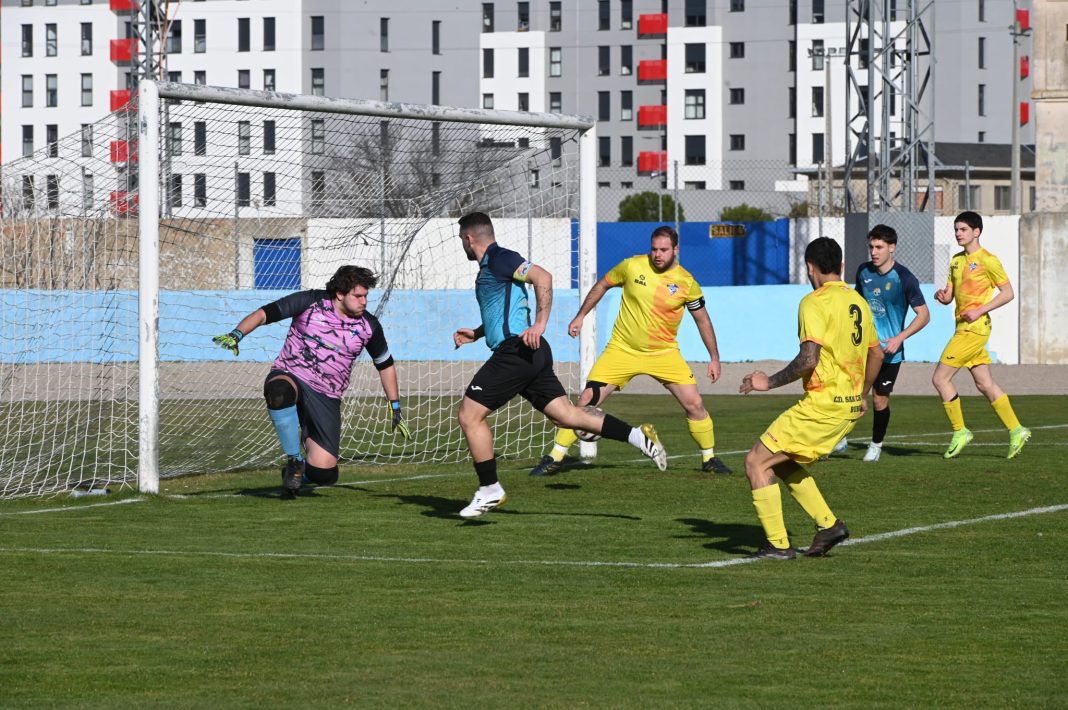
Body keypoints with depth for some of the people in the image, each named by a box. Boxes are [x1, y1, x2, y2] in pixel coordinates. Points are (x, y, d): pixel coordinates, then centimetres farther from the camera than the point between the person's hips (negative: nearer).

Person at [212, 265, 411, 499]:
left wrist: (396, 410, 20)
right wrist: (236, 335, -27)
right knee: (280, 392, -43)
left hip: (326, 398, 2)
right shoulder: (310, 302, -6)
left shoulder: (369, 327, 3)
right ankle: (294, 461, -23)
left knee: (324, 475, -13)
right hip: (288, 376, -2)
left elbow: (386, 365, 18)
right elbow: (263, 314, -9)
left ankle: (302, 470, 27)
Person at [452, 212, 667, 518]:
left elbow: (543, 277, -22)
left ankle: (489, 490, 0)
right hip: (527, 354, 10)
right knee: (566, 415, 5)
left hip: (516, 351, -10)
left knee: (469, 414, -4)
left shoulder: (499, 259, -8)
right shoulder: (490, 266, 23)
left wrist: (539, 324, -26)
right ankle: (637, 435, -4)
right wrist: (476, 334, 27)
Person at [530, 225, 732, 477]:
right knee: (587, 399, -9)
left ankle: (709, 458, 14)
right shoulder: (632, 266, -8)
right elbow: (602, 285, 10)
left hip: (664, 353, 1)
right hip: (622, 349, -1)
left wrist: (714, 357, 6)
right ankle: (555, 458, 1)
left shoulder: (686, 282, -7)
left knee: (694, 403, -9)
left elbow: (702, 319, 6)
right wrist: (580, 316, 10)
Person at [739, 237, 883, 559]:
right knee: (781, 461, 22)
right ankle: (828, 524, 14)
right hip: (850, 406, 9)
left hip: (823, 405, -9)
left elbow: (809, 359, -22)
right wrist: (862, 396, 35)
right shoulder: (858, 301, 13)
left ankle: (778, 544, -3)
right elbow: (876, 353, 22)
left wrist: (769, 382, -11)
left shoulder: (814, 303, -13)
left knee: (756, 461, -1)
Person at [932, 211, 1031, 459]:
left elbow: (1008, 293, -10)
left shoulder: (987, 260, -10)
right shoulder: (956, 260, 14)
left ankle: (960, 432, -1)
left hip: (974, 328, -8)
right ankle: (1016, 430, 12)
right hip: (964, 328, 8)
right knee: (985, 384, 9)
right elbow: (949, 296, 17)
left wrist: (979, 311, -18)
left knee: (940, 378, -9)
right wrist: (942, 296, -7)